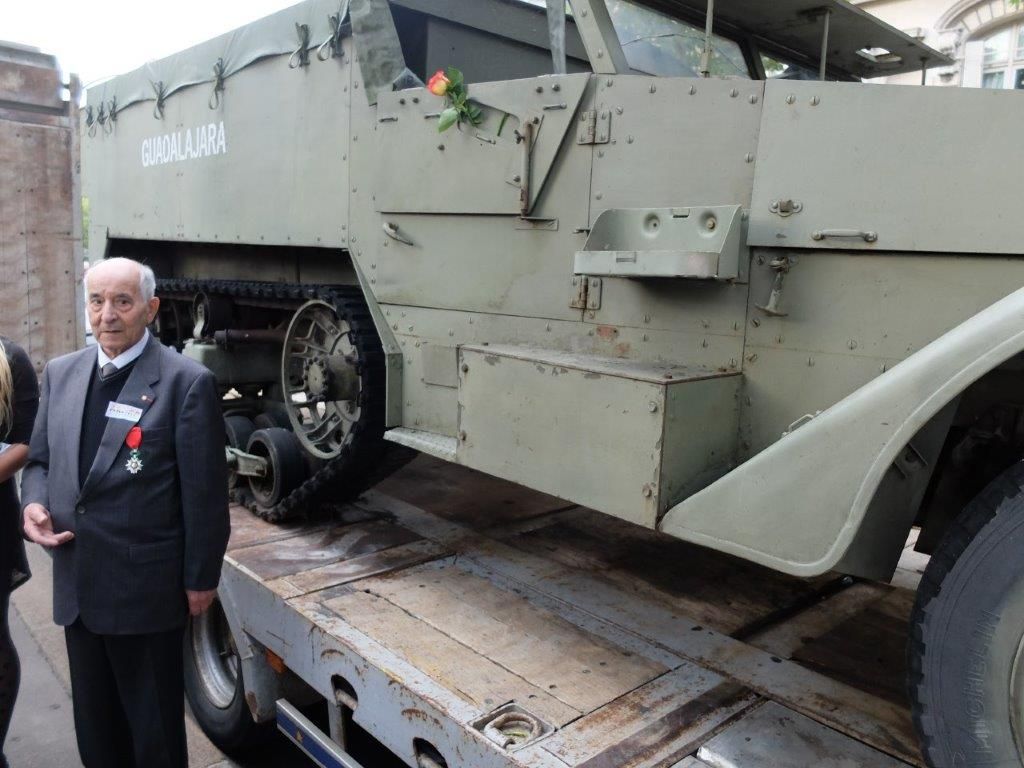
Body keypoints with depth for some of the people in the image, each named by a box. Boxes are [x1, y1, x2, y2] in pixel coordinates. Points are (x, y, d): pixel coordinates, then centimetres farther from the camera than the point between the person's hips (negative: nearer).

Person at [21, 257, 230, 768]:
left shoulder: (186, 382, -13)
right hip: (76, 586, 6)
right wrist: (34, 504, -6)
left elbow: (204, 493, -12)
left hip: (147, 590, -5)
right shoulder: (60, 373, 6)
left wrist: (201, 578, -8)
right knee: (95, 726, 22)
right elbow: (39, 459, 16)